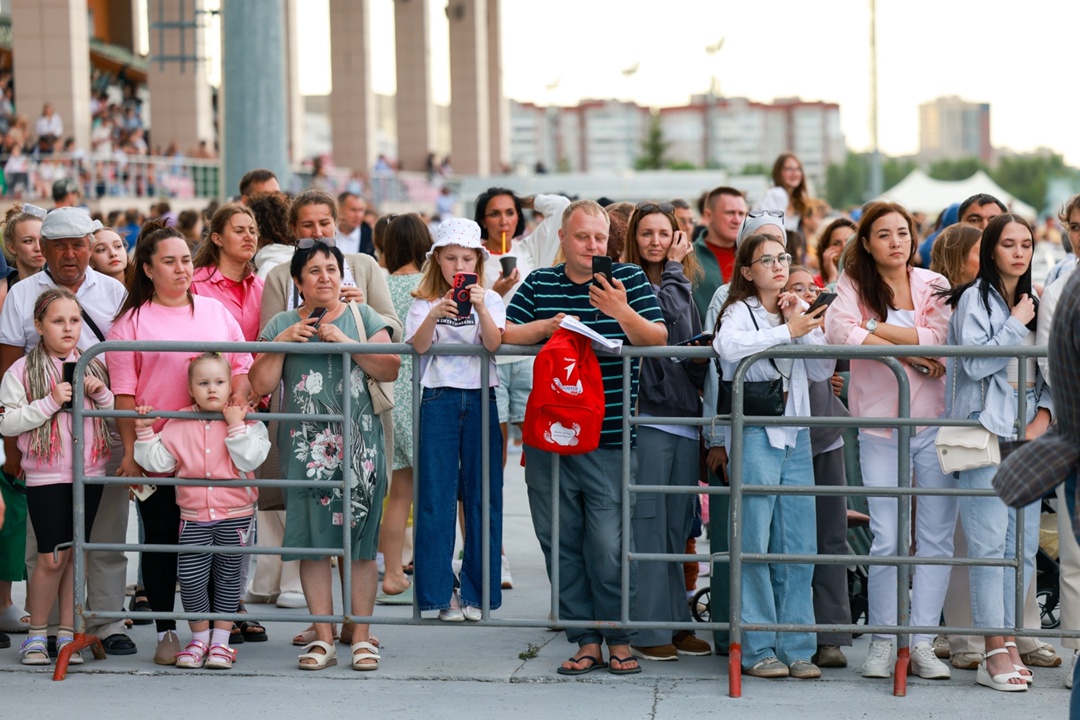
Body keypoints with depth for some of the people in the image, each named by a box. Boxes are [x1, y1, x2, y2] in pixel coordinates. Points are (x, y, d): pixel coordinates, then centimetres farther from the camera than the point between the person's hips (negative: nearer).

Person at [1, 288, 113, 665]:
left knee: (76, 553, 6)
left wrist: (102, 396, -5)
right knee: (52, 557, -5)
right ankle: (36, 634, 10)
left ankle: (68, 633, 14)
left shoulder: (94, 367, 10)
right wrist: (50, 403, -17)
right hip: (46, 476, -3)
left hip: (89, 473, 4)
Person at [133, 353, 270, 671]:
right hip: (194, 516, 2)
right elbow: (158, 462, 3)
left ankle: (220, 640, 18)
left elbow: (250, 459, -16)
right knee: (190, 576, -1)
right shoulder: (178, 426, 4)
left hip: (235, 515, -2)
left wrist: (236, 426, -20)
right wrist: (144, 433, -6)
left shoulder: (246, 423, -2)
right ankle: (199, 638, 17)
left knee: (229, 576, 6)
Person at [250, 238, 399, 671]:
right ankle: (323, 638, 7)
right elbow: (261, 385, 4)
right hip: (304, 448, 1)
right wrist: (281, 343, -8)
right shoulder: (281, 324, 10)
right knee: (312, 542, 0)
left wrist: (345, 342, -12)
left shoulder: (362, 317, 8)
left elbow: (390, 370, -3)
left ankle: (362, 638, 5)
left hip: (358, 445, -1)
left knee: (360, 542, -2)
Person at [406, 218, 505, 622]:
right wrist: (435, 314, -28)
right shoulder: (425, 301, 6)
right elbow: (419, 345, -11)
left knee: (483, 497, 2)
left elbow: (494, 344, -10)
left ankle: (477, 594, 10)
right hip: (438, 401, -1)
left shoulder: (490, 299, 7)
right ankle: (440, 593, 7)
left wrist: (480, 308, -26)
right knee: (436, 499, -1)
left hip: (480, 399, 1)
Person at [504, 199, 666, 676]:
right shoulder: (538, 284, 10)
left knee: (608, 548, -6)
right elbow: (504, 335, 5)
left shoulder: (628, 279, 4)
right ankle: (585, 641, 15)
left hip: (609, 441, -3)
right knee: (561, 544, 6)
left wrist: (622, 313, -22)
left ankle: (618, 639, 8)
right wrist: (547, 325, -10)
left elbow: (658, 341, -5)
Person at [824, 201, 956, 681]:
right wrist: (909, 352, -16)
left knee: (937, 537, 0)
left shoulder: (934, 285, 7)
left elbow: (938, 338, -10)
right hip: (881, 426, -1)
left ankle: (921, 640, 7)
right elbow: (838, 331, -17)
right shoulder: (852, 286, 3)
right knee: (887, 541, -2)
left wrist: (875, 327, -13)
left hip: (935, 423, 2)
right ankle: (882, 640, 10)